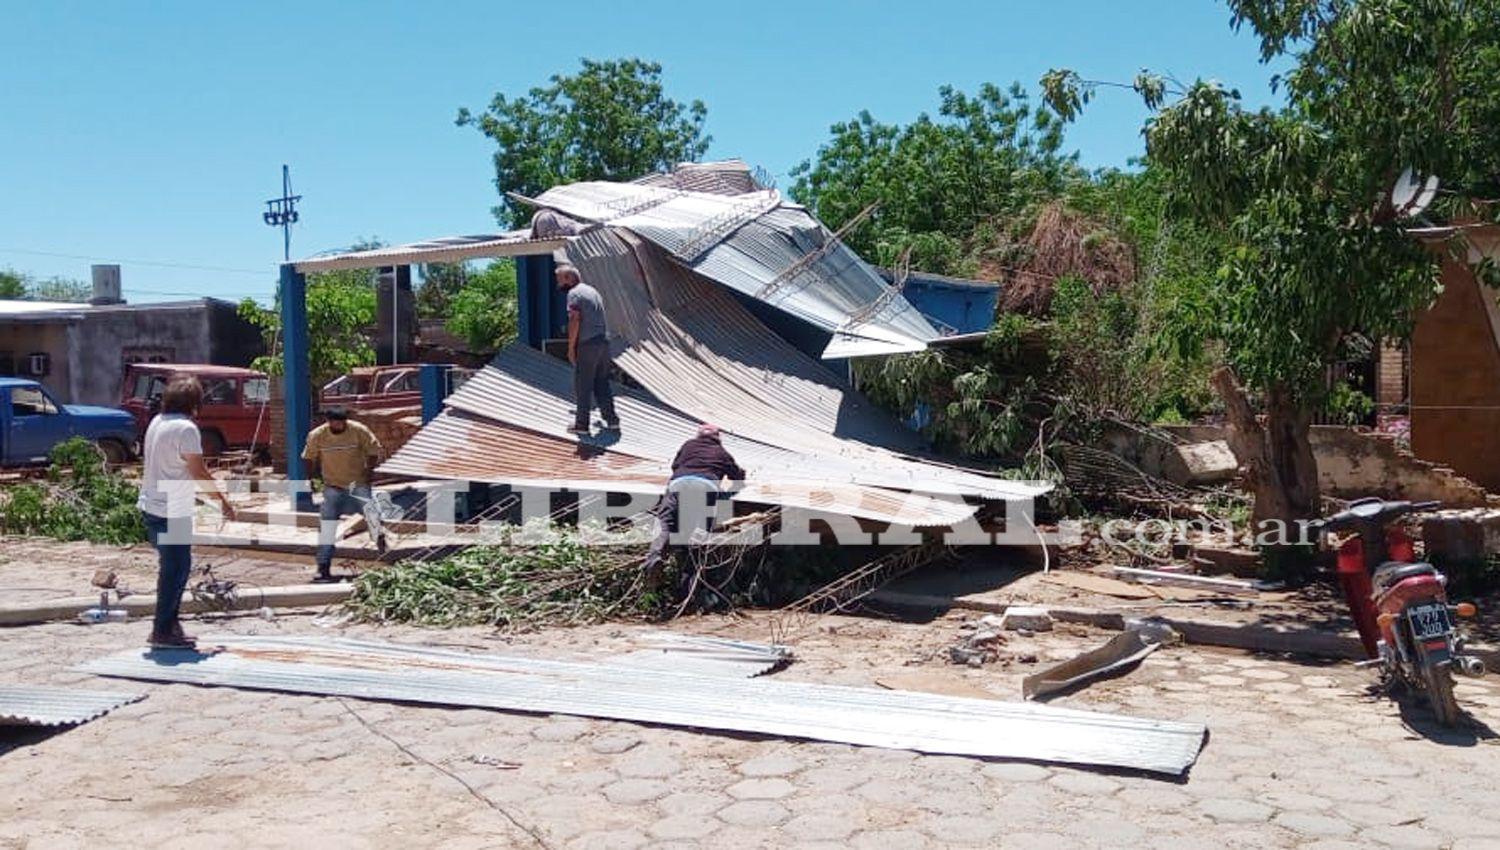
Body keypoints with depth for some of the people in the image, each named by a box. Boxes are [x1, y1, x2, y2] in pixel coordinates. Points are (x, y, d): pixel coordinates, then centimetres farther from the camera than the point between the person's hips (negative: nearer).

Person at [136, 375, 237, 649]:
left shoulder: (156, 422, 10)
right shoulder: (186, 429, -17)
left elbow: (156, 463, 15)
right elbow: (198, 472, -16)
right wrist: (223, 499, -7)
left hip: (150, 506, 9)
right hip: (172, 513, -9)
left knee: (172, 568, 17)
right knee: (175, 570, -1)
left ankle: (169, 624, 24)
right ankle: (162, 632, 3)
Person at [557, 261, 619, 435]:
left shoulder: (574, 293, -8)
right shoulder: (592, 290, 20)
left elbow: (574, 320, -17)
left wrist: (570, 348, -14)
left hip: (587, 344, -8)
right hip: (603, 341, 8)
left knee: (583, 387, -1)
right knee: (602, 384, 14)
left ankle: (582, 424, 2)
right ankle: (611, 420, 15)